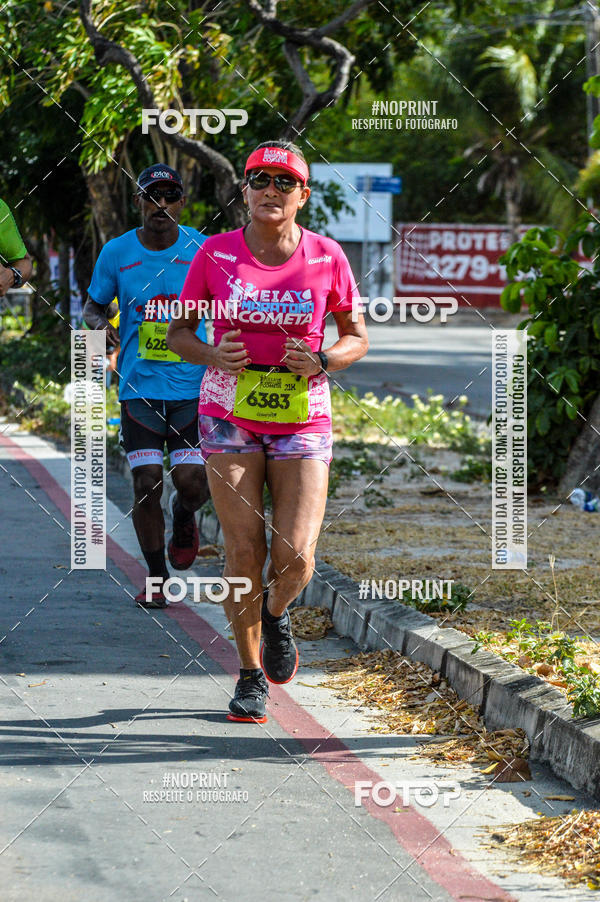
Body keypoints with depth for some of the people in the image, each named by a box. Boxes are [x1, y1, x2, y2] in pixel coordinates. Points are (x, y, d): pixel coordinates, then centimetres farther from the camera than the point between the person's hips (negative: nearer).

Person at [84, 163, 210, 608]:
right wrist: (98, 324, -9)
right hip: (139, 386, 1)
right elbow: (93, 305, 13)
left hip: (193, 385, -1)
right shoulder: (117, 253, 1)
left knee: (192, 481, -11)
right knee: (147, 483, -4)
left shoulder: (202, 251, -1)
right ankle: (157, 579, 13)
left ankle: (183, 518, 27)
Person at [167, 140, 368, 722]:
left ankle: (275, 612, 26)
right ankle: (250, 674, 13)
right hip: (230, 416, 0)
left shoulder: (326, 258, -1)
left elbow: (357, 337, 9)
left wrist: (322, 361, -13)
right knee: (243, 551, -5)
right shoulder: (216, 254, -2)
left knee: (294, 558, -10)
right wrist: (213, 356, -16)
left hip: (303, 419, 0)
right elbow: (178, 332, 6)